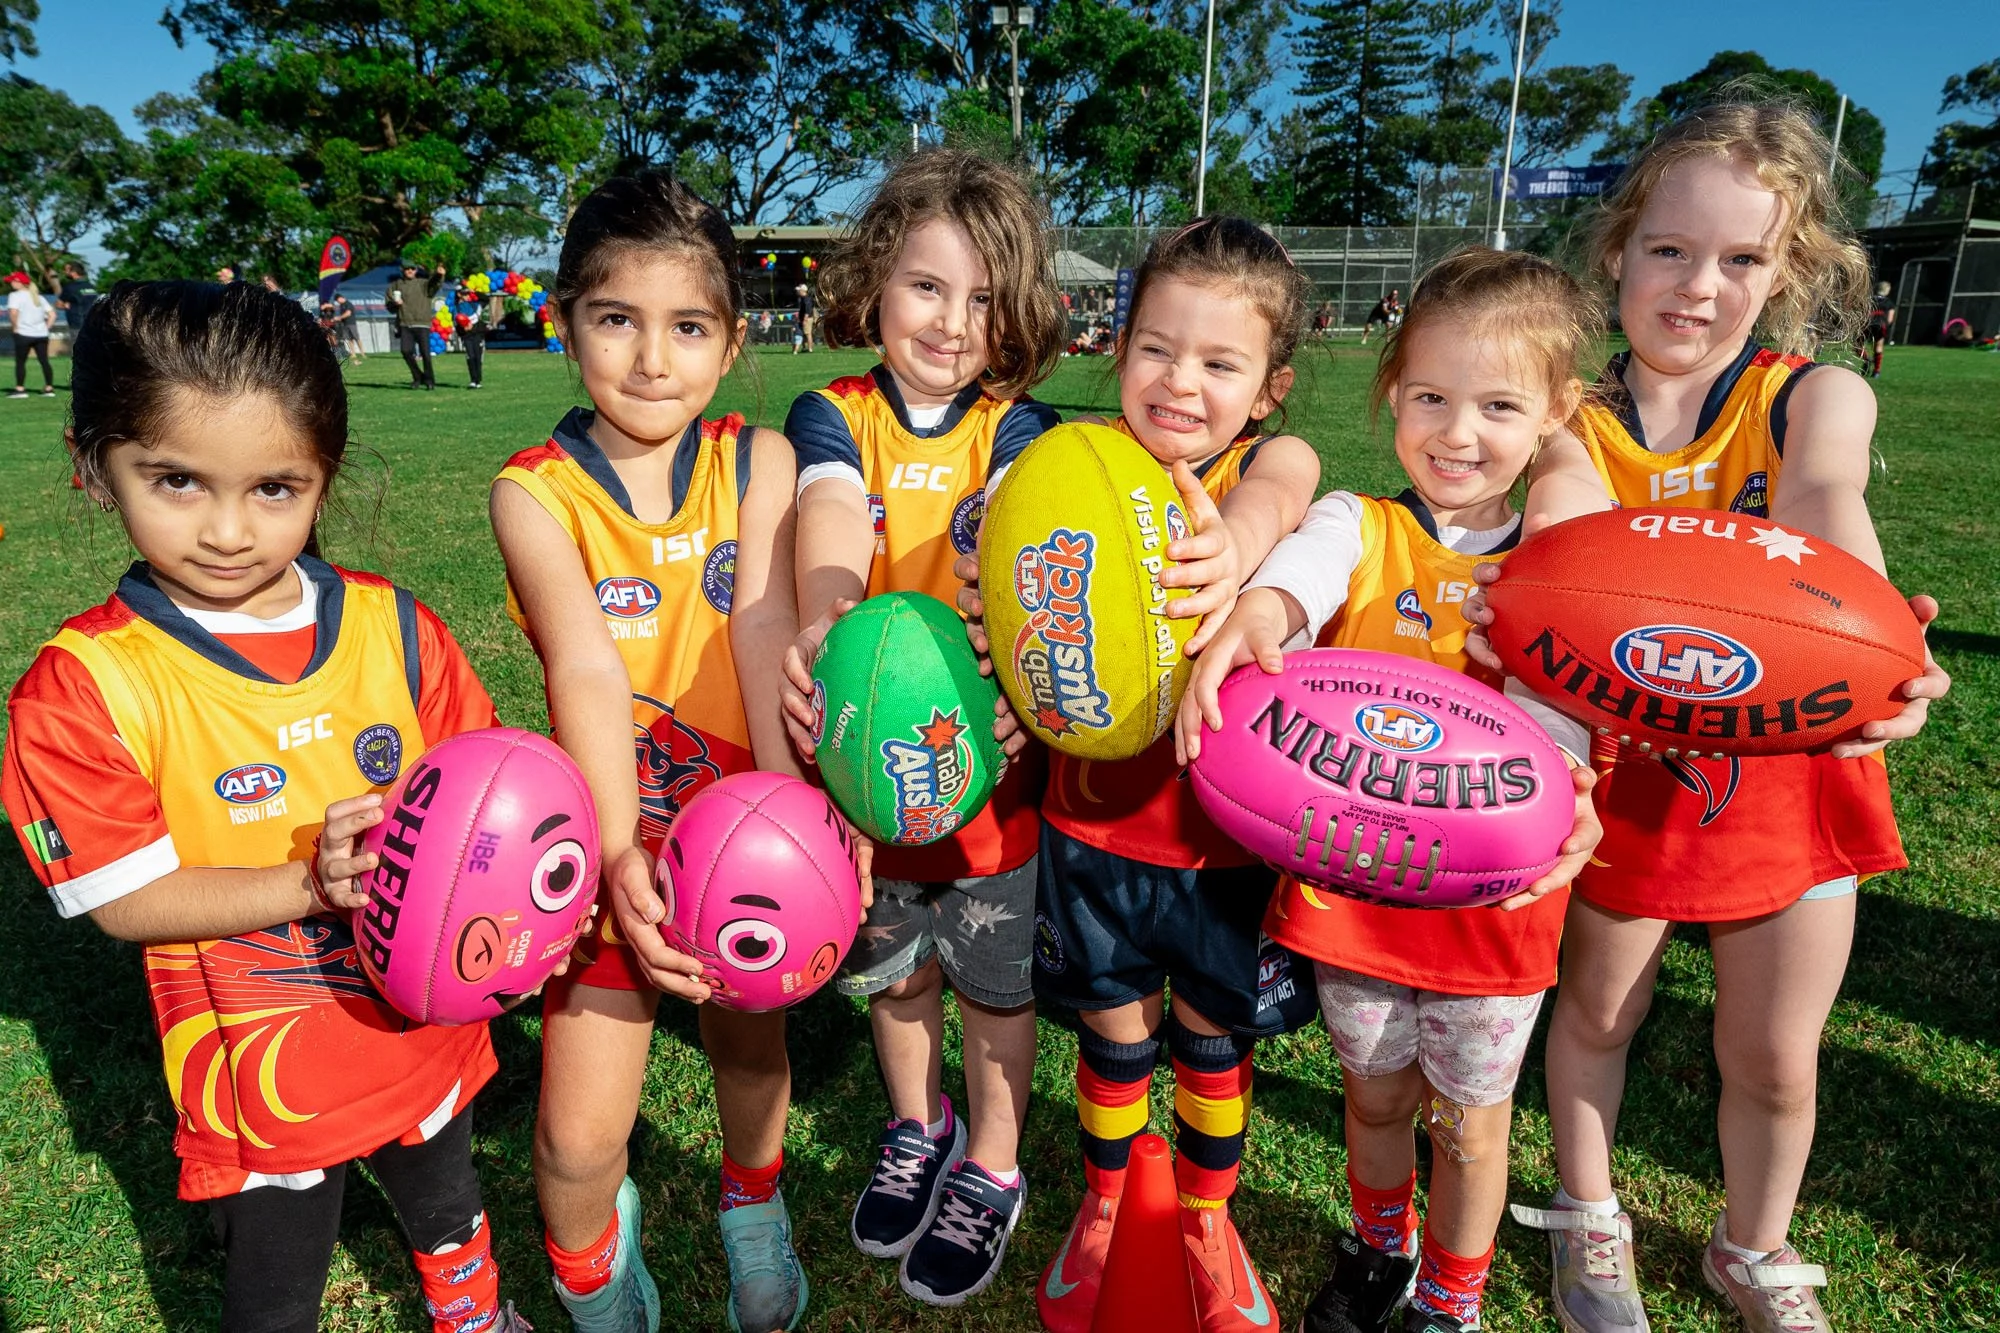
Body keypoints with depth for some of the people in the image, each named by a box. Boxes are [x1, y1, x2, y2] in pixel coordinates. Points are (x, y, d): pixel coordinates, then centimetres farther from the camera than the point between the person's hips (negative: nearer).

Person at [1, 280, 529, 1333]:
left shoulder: (390, 625, -10)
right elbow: (126, 899, -16)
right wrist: (312, 883, -29)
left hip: (424, 1034, 3)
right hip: (258, 1085, -3)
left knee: (449, 1217, 31)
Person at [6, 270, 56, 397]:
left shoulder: (15, 295, -6)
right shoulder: (38, 296, 15)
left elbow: (13, 312, -21)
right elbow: (52, 314, 13)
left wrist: (14, 327, -8)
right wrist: (46, 327, 11)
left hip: (23, 334, -6)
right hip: (42, 334, 6)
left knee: (20, 362, 3)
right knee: (44, 361, 7)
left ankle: (20, 389, 2)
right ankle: (49, 388, 7)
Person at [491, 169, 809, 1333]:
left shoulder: (756, 462, -7)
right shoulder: (535, 492, -10)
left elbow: (765, 636, -18)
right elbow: (586, 673, -21)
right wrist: (619, 850, -33)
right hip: (617, 838, -1)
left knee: (753, 1054, 22)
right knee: (579, 1139, 2)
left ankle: (753, 1201, 55)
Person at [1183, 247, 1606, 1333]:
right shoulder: (1358, 526, -5)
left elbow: (1560, 711, -11)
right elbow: (1293, 576, -28)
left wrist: (1562, 796, -34)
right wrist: (1241, 630, -51)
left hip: (1495, 897, 0)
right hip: (1351, 878, 0)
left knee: (1469, 1124, 18)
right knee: (1375, 1095, 22)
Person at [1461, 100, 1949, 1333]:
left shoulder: (1818, 401, -9)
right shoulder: (1580, 430, -9)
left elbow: (1826, 528, -30)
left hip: (1786, 768, 0)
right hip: (1628, 763, 0)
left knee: (1775, 1060, 13)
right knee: (1596, 1011, 17)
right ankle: (1588, 1222, 44)